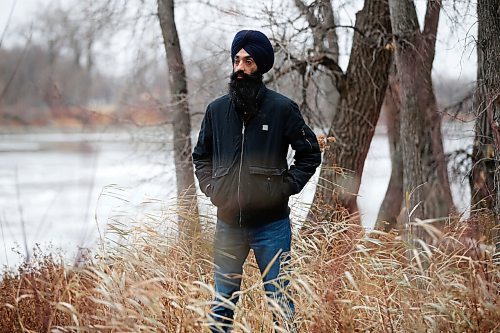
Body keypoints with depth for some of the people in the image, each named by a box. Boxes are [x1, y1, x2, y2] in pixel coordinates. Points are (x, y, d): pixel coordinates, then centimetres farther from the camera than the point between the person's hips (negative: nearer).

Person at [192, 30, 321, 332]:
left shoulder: (282, 108, -5)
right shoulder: (217, 110, 5)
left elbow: (310, 153, 3)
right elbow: (201, 156, 20)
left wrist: (286, 187, -6)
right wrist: (210, 187, 5)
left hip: (271, 224, -3)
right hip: (228, 224, 3)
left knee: (280, 301, 3)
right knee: (223, 302, 10)